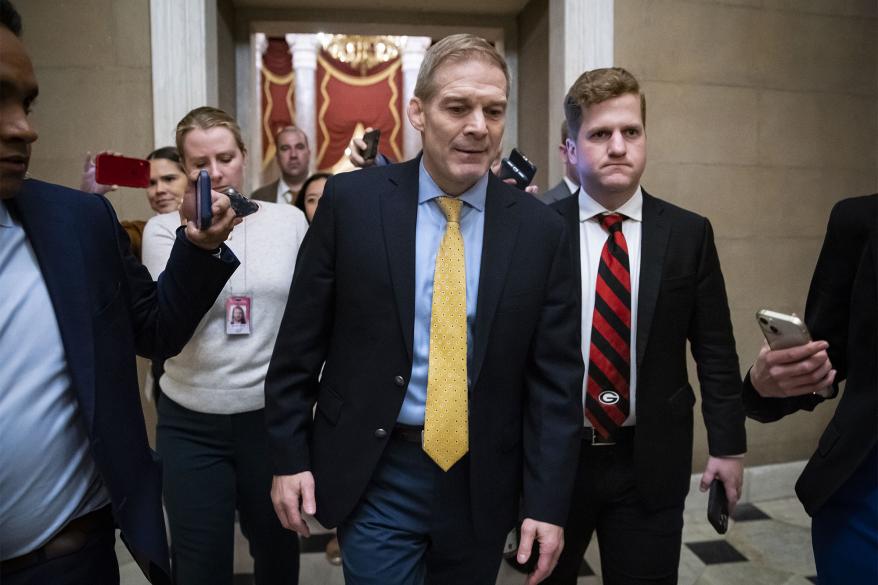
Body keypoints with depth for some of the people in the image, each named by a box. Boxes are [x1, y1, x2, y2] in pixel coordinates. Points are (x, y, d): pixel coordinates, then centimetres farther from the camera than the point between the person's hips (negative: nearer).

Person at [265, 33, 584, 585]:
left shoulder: (540, 228, -5)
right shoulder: (351, 200, -7)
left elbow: (555, 377, -3)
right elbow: (301, 342, -2)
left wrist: (548, 501, -4)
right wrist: (290, 454, -1)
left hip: (483, 481, 2)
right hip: (375, 475, -2)